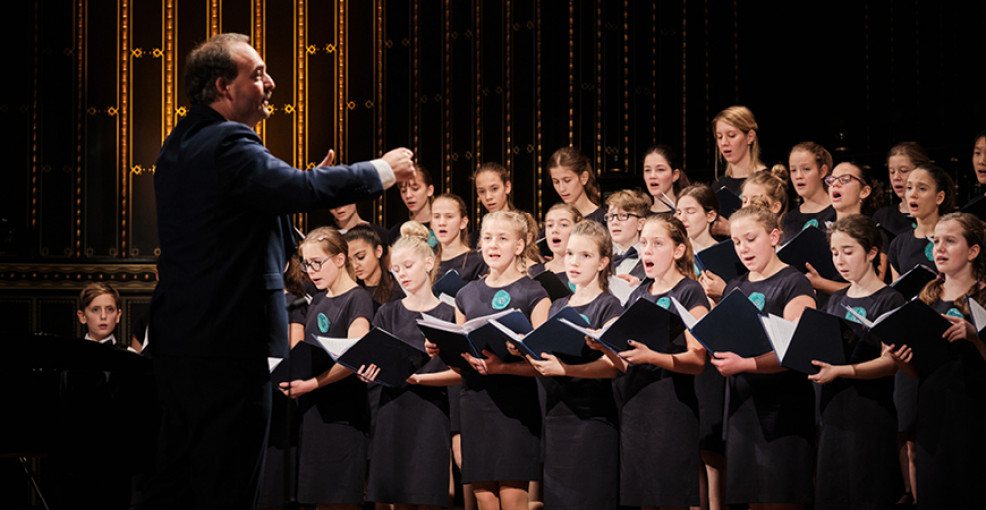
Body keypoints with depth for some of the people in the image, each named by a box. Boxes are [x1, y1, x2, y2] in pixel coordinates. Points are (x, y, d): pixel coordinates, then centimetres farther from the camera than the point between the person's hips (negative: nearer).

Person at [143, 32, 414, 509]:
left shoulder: (181, 144, 16)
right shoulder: (228, 143, -16)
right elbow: (299, 189, -26)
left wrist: (305, 183, 15)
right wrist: (382, 171, -13)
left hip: (178, 340, 10)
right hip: (230, 344, -10)